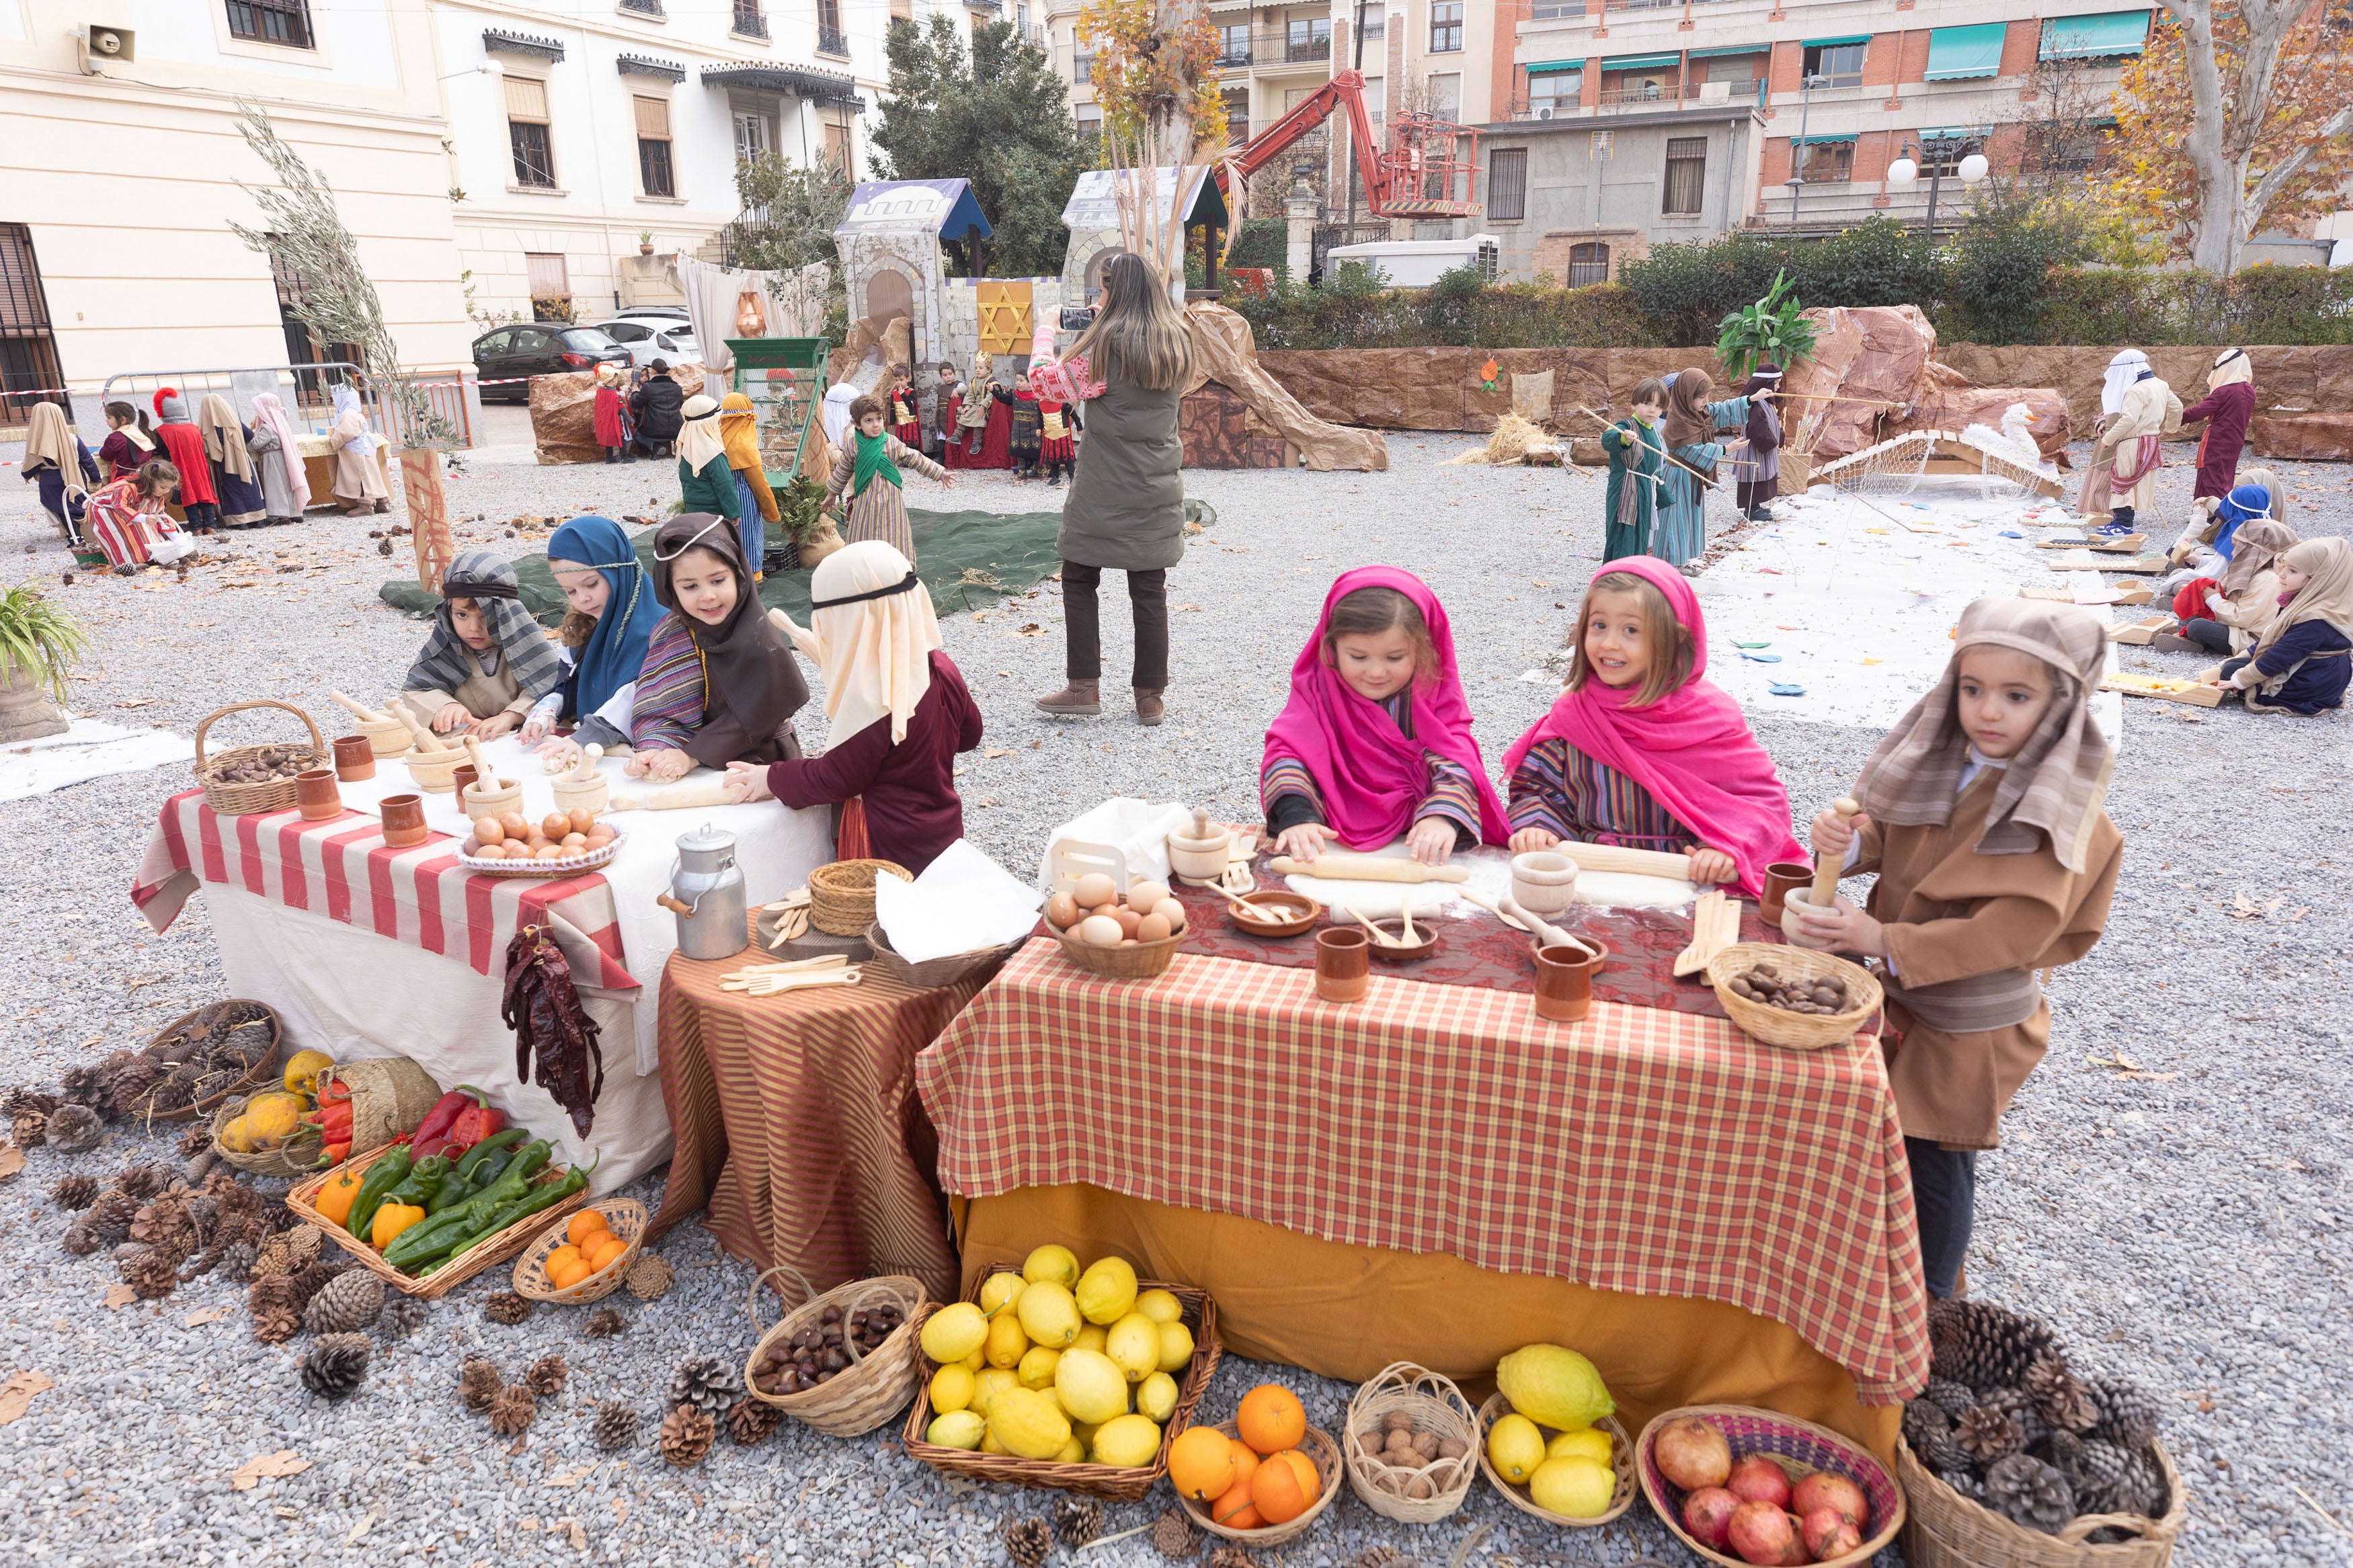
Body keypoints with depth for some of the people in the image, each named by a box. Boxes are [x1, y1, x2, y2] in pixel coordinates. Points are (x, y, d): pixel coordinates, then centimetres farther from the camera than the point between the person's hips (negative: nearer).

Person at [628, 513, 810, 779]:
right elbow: (654, 704, -2)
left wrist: (692, 755, -15)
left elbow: (751, 717, -12)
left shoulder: (761, 643, -13)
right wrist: (654, 750, -20)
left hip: (758, 764, -6)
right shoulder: (669, 633, 1)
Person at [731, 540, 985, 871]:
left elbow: (836, 779, -17)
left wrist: (772, 779, -3)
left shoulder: (872, 698, -27)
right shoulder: (942, 667, -4)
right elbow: (969, 734, 12)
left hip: (890, 850, -8)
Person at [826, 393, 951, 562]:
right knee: (865, 538, 5)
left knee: (893, 541, 4)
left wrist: (940, 474, 11)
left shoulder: (892, 443, -4)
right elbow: (842, 472, 13)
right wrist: (832, 493, 22)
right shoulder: (853, 446, -2)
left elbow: (916, 460, 6)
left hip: (890, 500, 0)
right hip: (866, 502, 0)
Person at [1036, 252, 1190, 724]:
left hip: (1105, 485, -4)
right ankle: (1151, 697, 10)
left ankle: (1084, 686, 7)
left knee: (1079, 579, 9)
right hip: (1157, 486, 5)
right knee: (1150, 589, 6)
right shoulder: (1178, 341, 7)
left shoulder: (1107, 337, -9)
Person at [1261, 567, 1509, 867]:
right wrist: (1296, 816, -31)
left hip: (1417, 844, 2)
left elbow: (1455, 758, -10)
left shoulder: (1435, 691, 1)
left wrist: (1443, 815, -31)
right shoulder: (1317, 690, 0)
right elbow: (1288, 751, -12)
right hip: (1337, 838, -2)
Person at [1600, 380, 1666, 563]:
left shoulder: (1655, 434, 13)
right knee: (1622, 548, -11)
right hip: (1625, 495, -9)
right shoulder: (1626, 427, -14)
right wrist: (1623, 439, -60)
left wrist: (1662, 496, 28)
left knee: (1640, 546, 17)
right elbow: (1607, 439, -38)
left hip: (1646, 496, 9)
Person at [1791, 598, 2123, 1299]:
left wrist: (1885, 942, -33)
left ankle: (1930, 1302, 30)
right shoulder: (1942, 763, -3)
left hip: (1969, 1025, -6)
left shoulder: (2054, 808, -21)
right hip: (1901, 992, 6)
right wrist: (1850, 841, -14)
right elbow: (1896, 842, 10)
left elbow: (2016, 928, -28)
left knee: (1935, 1159, 8)